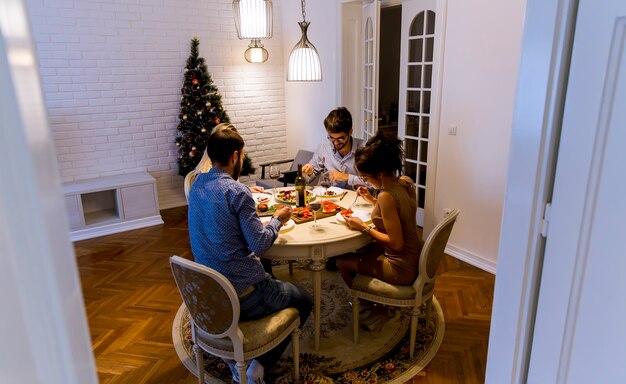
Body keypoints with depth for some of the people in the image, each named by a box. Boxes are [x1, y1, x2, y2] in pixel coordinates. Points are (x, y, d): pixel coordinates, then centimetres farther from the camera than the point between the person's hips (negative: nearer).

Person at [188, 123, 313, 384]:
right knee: (304, 301, 15)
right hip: (240, 296, -7)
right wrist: (278, 219, -3)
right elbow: (260, 244, -20)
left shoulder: (196, 185, 2)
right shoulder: (237, 191, -21)